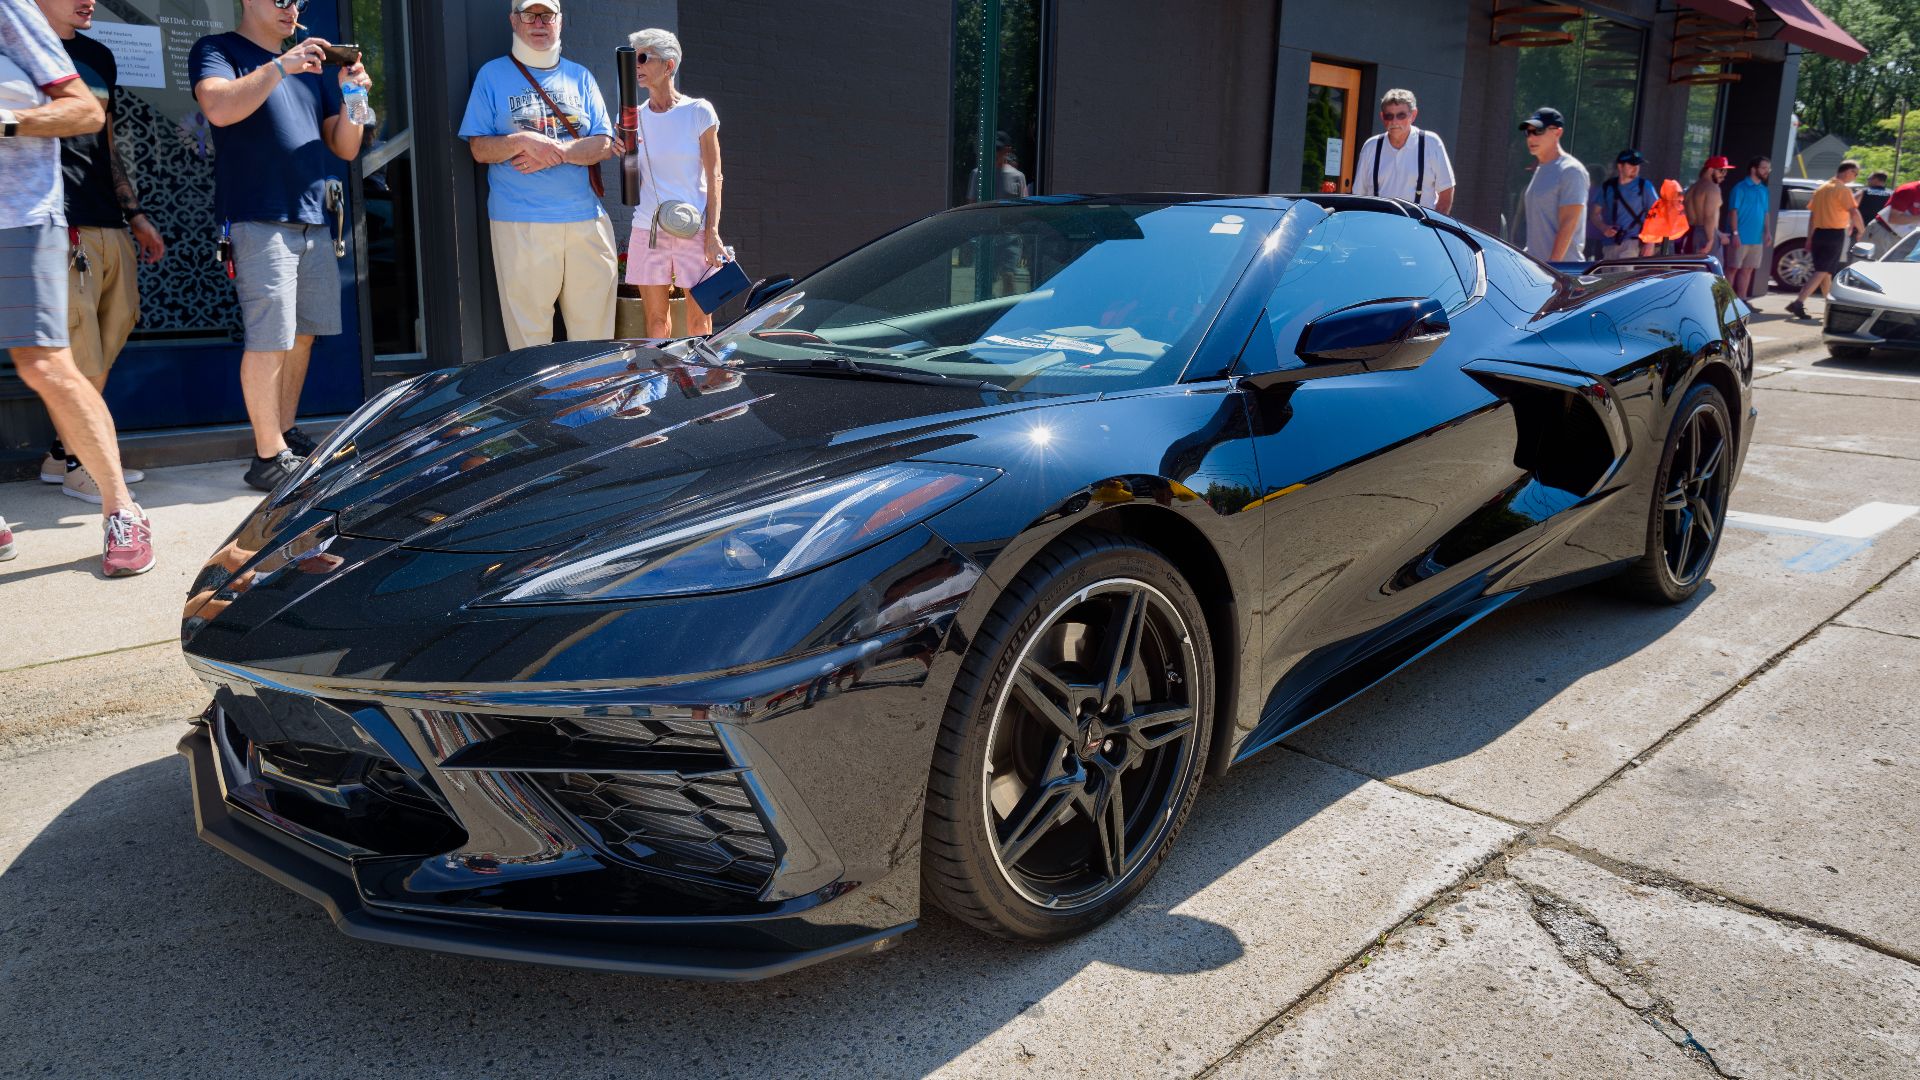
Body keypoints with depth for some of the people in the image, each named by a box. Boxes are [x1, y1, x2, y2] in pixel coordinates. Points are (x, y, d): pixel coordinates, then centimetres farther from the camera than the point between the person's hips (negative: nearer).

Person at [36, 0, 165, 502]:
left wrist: (136, 216, 22)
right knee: (82, 355, -7)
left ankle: (63, 453, 17)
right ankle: (75, 464, 5)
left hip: (109, 225, 7)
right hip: (61, 227, -7)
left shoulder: (99, 57, 21)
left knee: (111, 338, 7)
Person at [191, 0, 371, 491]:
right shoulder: (218, 51, 3)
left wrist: (350, 98, -1)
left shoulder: (311, 65, 21)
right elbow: (219, 108, -18)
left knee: (303, 334, 8)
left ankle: (286, 435, 19)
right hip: (258, 219, -7)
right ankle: (268, 456, -7)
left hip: (312, 220, 7)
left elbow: (344, 148, 16)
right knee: (270, 338, -10)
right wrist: (279, 68, -21)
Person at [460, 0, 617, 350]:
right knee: (529, 336, -4)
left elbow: (604, 145, 6)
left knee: (594, 330, 2)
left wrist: (554, 150, -10)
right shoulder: (492, 74, 9)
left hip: (586, 219, 2)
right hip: (519, 224, -2)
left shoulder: (580, 76, 16)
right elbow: (479, 149, 4)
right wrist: (522, 142, -15)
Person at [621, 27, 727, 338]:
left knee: (699, 320, 0)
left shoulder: (699, 111, -2)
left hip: (694, 230, -3)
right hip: (647, 230, 3)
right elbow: (633, 186, 11)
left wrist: (713, 233, -9)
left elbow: (714, 177, -2)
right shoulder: (634, 117, 8)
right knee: (655, 319, 7)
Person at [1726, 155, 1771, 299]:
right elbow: (1734, 211, -11)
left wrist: (1767, 232, 10)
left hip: (1757, 239, 7)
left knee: (1748, 270, 9)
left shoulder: (1763, 190, 13)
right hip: (1741, 238, -7)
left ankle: (1742, 300, 14)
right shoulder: (1741, 188, -7)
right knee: (1733, 268, -2)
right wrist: (1735, 233, -17)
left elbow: (1765, 213, 18)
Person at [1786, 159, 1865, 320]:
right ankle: (1798, 303, -22)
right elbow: (1854, 212, -18)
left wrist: (1809, 237, 17)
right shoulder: (1843, 190, -9)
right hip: (1835, 234, -8)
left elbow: (1812, 215, 15)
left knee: (1825, 271, 16)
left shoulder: (1821, 188, 13)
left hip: (1818, 233, 8)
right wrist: (1861, 229, -2)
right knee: (1822, 272, -8)